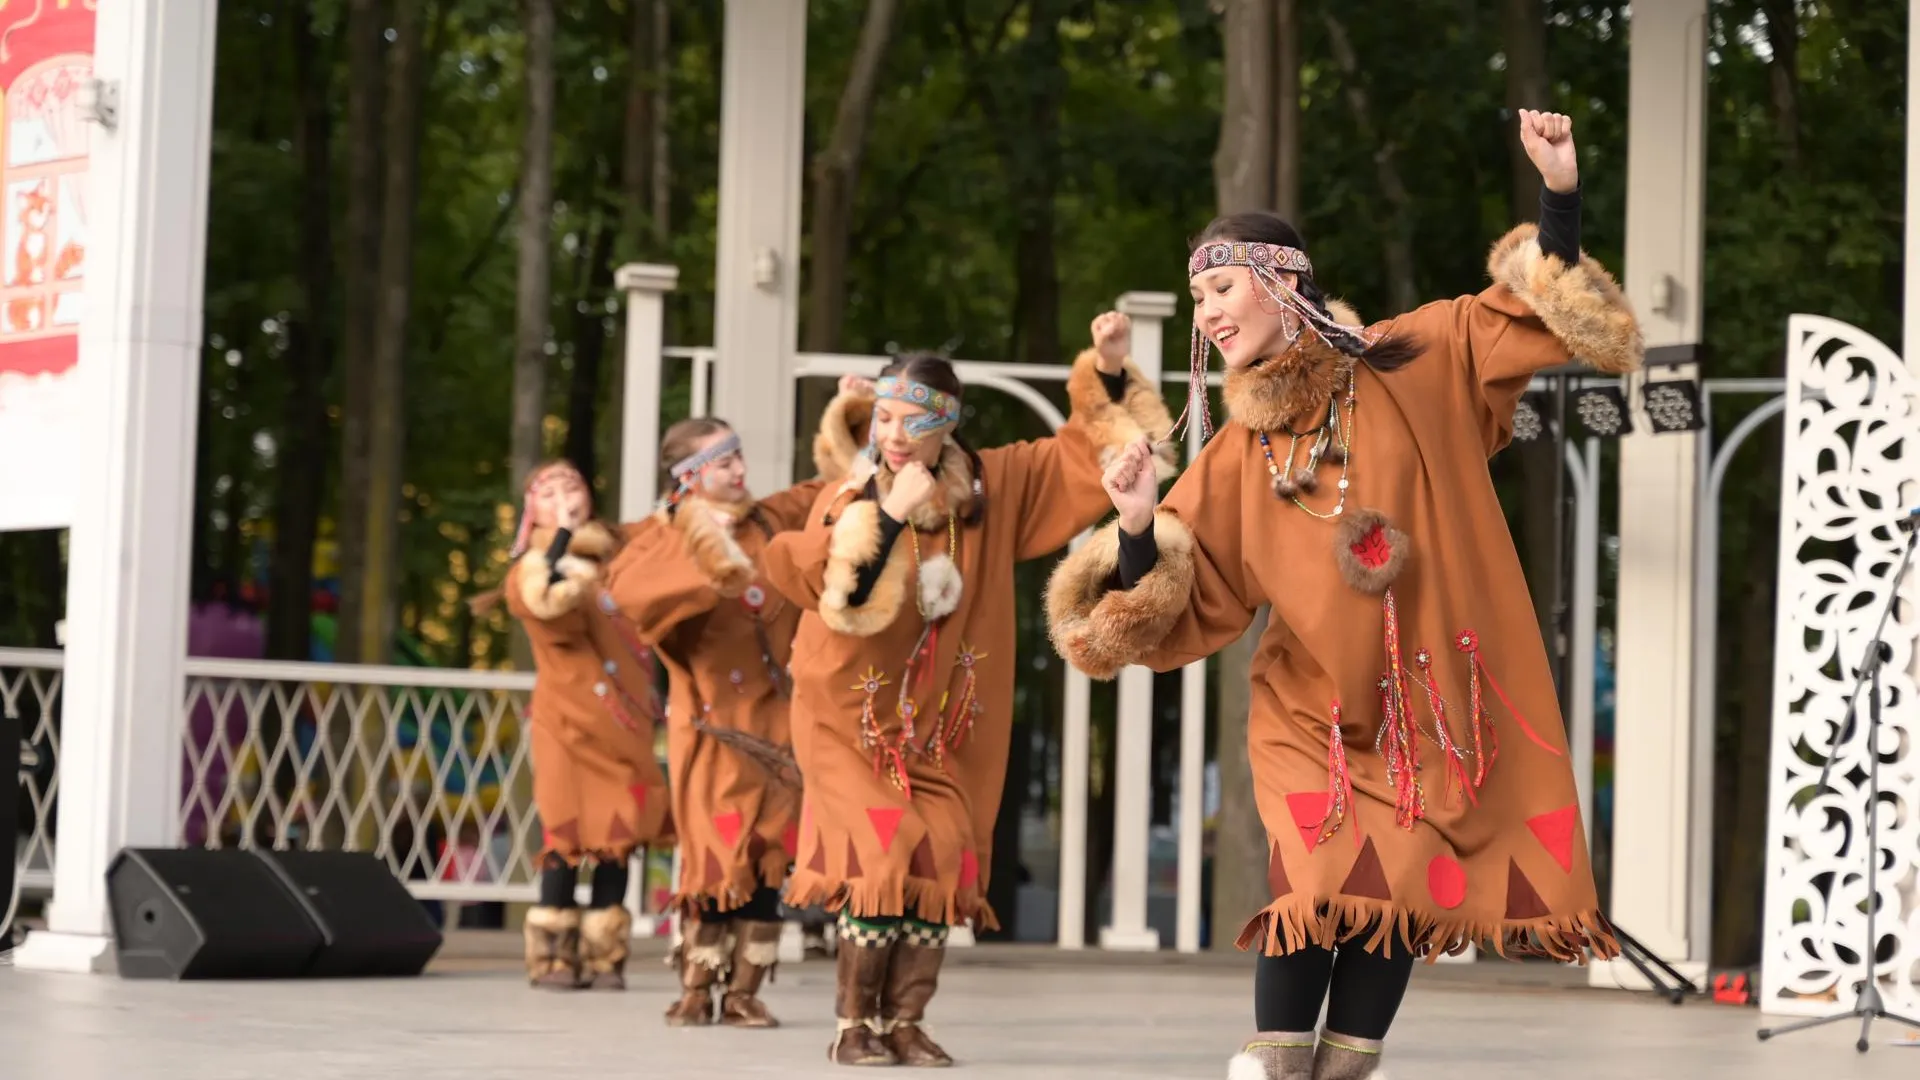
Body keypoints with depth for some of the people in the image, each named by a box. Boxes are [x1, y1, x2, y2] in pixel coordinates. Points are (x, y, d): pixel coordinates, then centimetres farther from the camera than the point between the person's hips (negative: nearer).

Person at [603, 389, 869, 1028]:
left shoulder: (770, 522, 8)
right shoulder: (664, 537, -7)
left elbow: (831, 487, 20)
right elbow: (623, 590, -26)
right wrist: (701, 564, -33)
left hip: (769, 719, 4)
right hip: (710, 723, -4)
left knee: (765, 857, 3)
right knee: (713, 856, -4)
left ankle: (745, 994, 9)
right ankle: (696, 992, 6)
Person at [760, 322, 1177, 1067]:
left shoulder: (992, 486, -2)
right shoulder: (849, 499, -11)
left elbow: (1085, 456, 4)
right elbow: (832, 595, -26)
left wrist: (1109, 372, -9)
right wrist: (889, 513, -31)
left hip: (942, 724, 3)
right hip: (852, 716, -3)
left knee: (942, 866, -6)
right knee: (880, 857, -17)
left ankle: (904, 1024, 3)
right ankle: (855, 1025, -8)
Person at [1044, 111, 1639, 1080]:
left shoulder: (1414, 364, 0)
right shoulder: (1234, 457, 2)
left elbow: (1533, 316, 2)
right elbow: (1186, 609, 0)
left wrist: (1559, 191, -12)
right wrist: (1137, 529, -19)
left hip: (1438, 710, 0)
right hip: (1314, 719, 0)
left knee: (1403, 894, -1)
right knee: (1320, 882, -17)